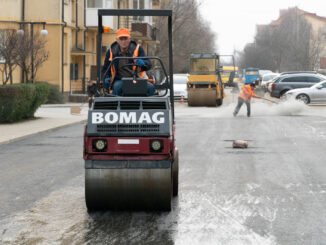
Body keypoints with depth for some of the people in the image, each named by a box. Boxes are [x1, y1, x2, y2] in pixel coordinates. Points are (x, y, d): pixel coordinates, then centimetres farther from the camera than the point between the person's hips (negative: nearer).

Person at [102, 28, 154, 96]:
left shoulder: (137, 48, 4)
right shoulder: (111, 51, 7)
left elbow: (149, 65, -6)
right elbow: (105, 69, 18)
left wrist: (142, 63, -31)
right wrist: (106, 78, -5)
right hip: (119, 80, 0)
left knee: (150, 87, -29)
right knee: (117, 86, -36)